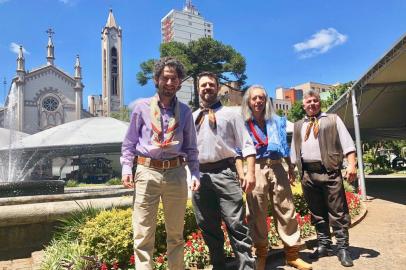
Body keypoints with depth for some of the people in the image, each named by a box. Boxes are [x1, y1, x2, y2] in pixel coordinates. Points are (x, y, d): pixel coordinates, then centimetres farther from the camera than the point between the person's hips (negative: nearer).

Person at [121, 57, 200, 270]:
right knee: (143, 232, 2)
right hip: (147, 172, -1)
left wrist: (195, 173, 3)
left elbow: (190, 147, 12)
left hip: (176, 173, 2)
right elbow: (129, 141, 7)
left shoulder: (185, 111, 9)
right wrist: (126, 167, -3)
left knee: (176, 232, 14)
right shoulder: (141, 107, 5)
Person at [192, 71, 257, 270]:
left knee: (236, 224, -5)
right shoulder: (191, 117, 17)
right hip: (199, 175, 4)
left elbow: (246, 145, 3)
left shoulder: (230, 113, 9)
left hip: (223, 173, -3)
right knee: (208, 227, 12)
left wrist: (250, 172, -8)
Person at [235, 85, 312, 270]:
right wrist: (241, 173, -10)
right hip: (256, 169, -3)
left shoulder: (276, 121, 17)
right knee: (257, 213, 0)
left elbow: (285, 147, 20)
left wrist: (291, 168, 17)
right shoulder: (243, 123, 7)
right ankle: (261, 255, 15)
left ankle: (292, 254, 14)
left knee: (286, 210, 3)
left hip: (276, 167, 3)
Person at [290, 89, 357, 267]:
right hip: (307, 174, 3)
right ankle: (323, 245, 22)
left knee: (337, 212, 0)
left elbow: (347, 143, 1)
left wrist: (351, 164, -11)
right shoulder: (298, 126, 19)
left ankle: (342, 248, 11)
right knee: (317, 212, 10)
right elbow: (294, 152, 19)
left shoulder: (333, 120, 10)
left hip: (329, 171, -3)